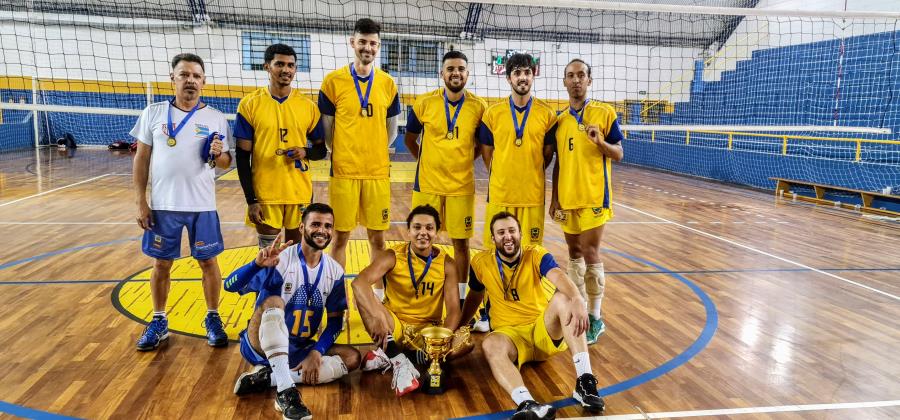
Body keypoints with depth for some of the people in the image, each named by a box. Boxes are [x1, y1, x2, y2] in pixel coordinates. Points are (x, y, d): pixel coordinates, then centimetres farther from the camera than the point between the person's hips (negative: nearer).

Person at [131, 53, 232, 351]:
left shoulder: (216, 118, 1)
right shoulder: (153, 113, 1)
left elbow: (227, 162, 5)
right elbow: (141, 159, 3)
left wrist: (217, 156, -19)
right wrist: (140, 202, -2)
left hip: (202, 206, 0)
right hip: (162, 205, 1)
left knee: (208, 262, 6)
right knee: (161, 264, 9)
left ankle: (213, 319, 22)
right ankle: (159, 323, 25)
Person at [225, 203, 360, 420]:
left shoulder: (335, 271, -1)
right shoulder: (279, 260, -16)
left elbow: (336, 320, 3)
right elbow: (230, 286, -23)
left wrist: (316, 352, -13)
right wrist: (257, 264, -43)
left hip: (299, 350, 5)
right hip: (262, 346, -5)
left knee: (352, 357, -14)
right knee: (274, 301, -32)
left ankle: (267, 377, -18)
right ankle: (286, 391, -40)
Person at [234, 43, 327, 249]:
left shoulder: (308, 106, 3)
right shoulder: (250, 104, -3)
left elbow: (321, 150, 12)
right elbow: (243, 156, -3)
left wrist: (305, 152, -12)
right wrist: (251, 200, -8)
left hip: (300, 191, 2)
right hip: (264, 193, -2)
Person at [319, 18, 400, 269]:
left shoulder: (388, 83, 6)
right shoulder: (333, 81, -3)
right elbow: (326, 130, 2)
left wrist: (375, 153, 6)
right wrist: (343, 154, 2)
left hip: (378, 172, 2)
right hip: (344, 171, -2)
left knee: (377, 238, 9)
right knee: (340, 237, 5)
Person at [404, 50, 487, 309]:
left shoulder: (479, 107, -3)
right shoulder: (424, 103, -3)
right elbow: (409, 139, 10)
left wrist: (462, 160, 2)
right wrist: (427, 162, 6)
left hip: (462, 186, 0)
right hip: (427, 184, 0)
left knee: (461, 242, 6)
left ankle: (460, 295, 22)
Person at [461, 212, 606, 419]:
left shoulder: (536, 255, -8)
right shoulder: (481, 262, -1)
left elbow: (560, 278, -28)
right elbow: (474, 297, 18)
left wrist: (577, 301, -49)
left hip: (545, 331, 0)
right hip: (509, 333, 0)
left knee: (564, 297, -30)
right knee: (490, 345, -35)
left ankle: (584, 381, -38)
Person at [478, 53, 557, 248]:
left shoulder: (547, 114, 1)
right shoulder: (493, 113, 1)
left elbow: (548, 153, 10)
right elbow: (486, 151, 10)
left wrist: (533, 175, 10)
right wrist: (498, 177, 10)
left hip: (533, 195, 0)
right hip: (499, 194, 0)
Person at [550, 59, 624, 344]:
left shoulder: (604, 113, -3)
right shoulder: (559, 119, 10)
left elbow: (619, 155, -3)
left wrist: (601, 142, -23)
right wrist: (554, 197, 12)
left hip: (593, 196, -5)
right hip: (567, 198, 5)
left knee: (590, 254, -7)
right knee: (574, 253, 11)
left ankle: (595, 318, 4)